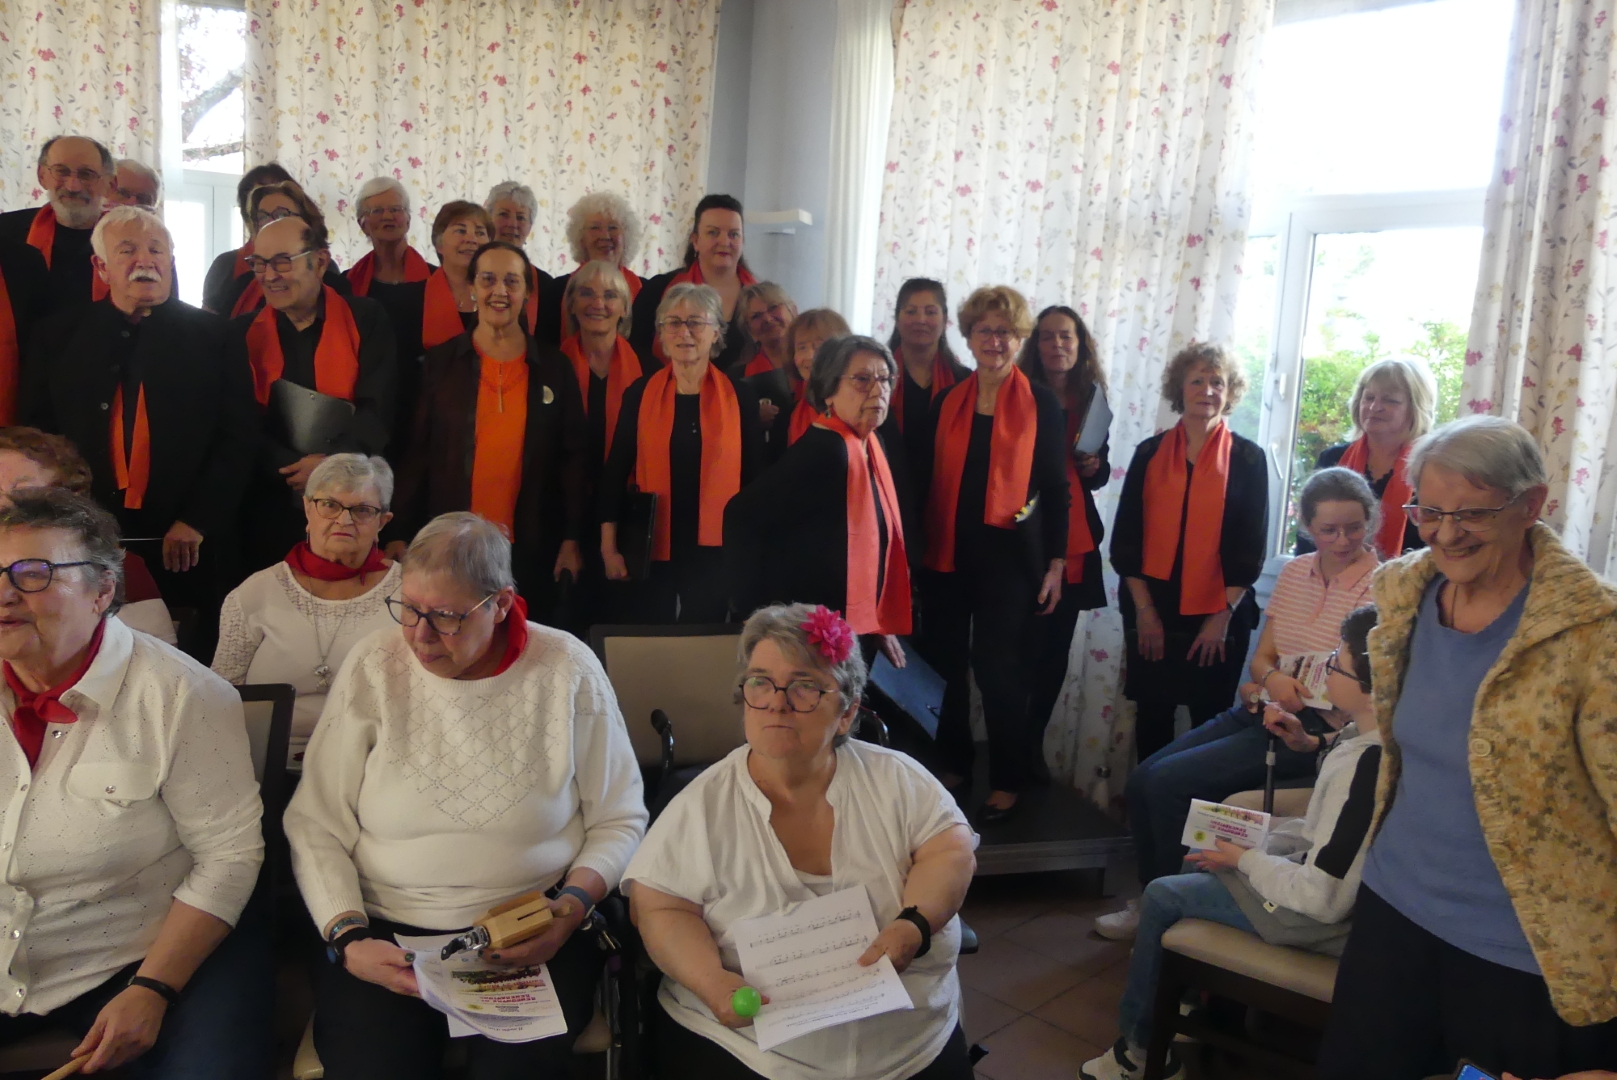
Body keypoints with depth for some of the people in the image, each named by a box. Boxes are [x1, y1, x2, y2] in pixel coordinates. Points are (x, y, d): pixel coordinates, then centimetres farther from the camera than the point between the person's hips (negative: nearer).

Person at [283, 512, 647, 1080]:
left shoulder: (568, 670, -5)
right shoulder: (372, 667, -2)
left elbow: (618, 820, 3)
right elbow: (315, 826, 0)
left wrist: (574, 905, -13)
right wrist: (348, 940, -12)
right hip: (383, 931, 1)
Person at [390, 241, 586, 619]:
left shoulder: (554, 369, 5)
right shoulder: (438, 364, 4)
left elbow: (571, 458, 5)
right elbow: (416, 454, 3)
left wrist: (572, 539, 0)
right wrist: (405, 536, -1)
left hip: (530, 551, 0)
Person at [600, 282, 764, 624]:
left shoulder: (739, 397, 1)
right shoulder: (640, 394, 2)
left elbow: (753, 477, 4)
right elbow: (615, 473, 4)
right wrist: (609, 548, 0)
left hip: (715, 552, 0)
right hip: (649, 552, 0)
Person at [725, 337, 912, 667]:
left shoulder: (872, 444, 5)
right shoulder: (824, 450, -21)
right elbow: (743, 516, -26)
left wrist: (879, 625, 11)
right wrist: (755, 609, -20)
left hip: (855, 633, 9)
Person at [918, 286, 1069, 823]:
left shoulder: (1041, 404, -1)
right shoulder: (947, 402, 8)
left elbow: (1055, 488, -1)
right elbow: (930, 479, 10)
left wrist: (1056, 562, -4)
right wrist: (920, 549, 5)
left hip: (1010, 556, -3)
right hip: (949, 554, 4)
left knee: (998, 668, 1)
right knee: (947, 663, 10)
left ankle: (1008, 780, 17)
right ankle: (953, 764, 28)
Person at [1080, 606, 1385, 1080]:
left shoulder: (1363, 768, -36)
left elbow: (1324, 898, -31)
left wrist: (1244, 860, -16)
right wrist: (1307, 744, -2)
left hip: (1317, 917, -9)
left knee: (1161, 896, 6)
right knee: (1200, 859, 22)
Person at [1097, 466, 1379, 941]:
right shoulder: (1295, 571, 10)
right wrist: (1273, 679, -9)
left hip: (1313, 729, -7)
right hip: (1258, 712, 7)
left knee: (1169, 782, -20)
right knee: (1142, 780, -6)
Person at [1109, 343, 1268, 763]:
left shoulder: (1247, 458, 0)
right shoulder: (1150, 453, 4)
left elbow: (1251, 546, -2)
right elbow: (1125, 536, 2)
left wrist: (1223, 616, -7)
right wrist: (1144, 610, -4)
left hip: (1218, 615, -1)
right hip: (1151, 613, 1)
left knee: (1209, 720, 5)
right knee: (1152, 715, 8)